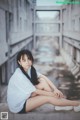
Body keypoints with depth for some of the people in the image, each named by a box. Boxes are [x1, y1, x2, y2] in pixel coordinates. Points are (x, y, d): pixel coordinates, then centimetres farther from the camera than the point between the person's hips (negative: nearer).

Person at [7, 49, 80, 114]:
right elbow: (36, 91, -22)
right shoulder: (19, 75, -27)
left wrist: (55, 89, -21)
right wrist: (53, 94, -14)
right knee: (48, 98, -17)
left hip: (25, 96, 7)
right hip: (18, 106, -7)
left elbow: (44, 77, -8)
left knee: (43, 81, -9)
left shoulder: (30, 69, -4)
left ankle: (61, 102, -4)